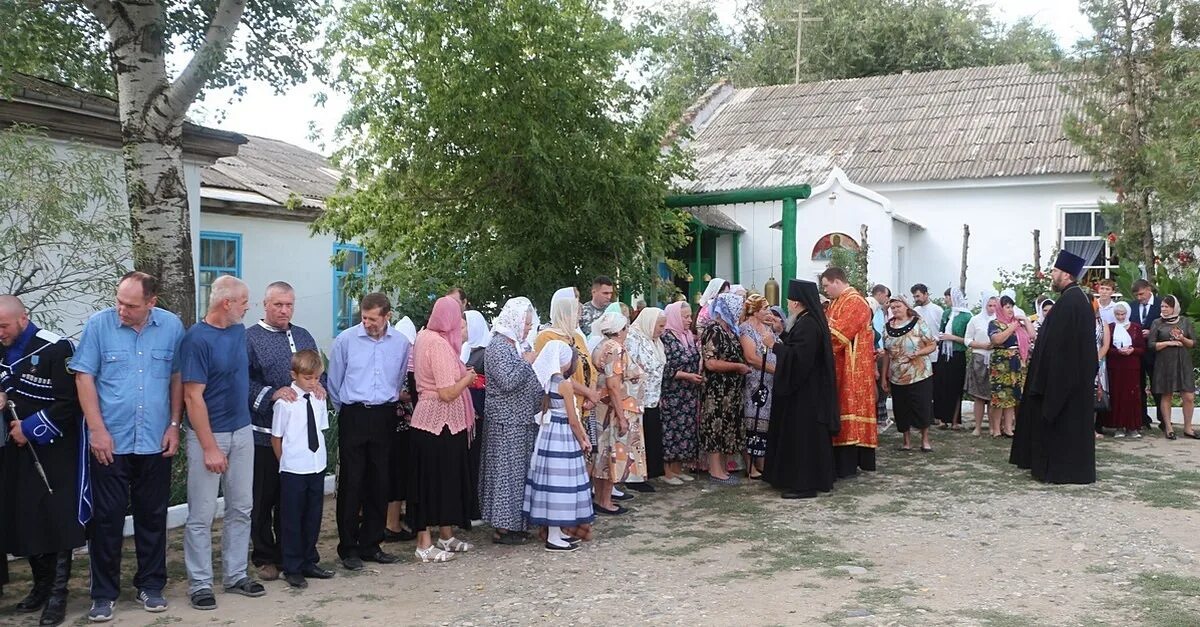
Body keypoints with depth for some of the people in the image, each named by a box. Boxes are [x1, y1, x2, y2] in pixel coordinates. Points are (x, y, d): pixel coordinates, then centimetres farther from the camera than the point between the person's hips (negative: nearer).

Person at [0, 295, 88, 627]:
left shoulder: (55, 348, -15)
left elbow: (70, 402, -17)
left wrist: (30, 428, -15)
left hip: (54, 450, -7)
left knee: (57, 520, -4)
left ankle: (58, 594, 5)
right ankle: (41, 585, 25)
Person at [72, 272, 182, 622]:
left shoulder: (172, 327, -2)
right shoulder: (99, 324, -7)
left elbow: (177, 378, 5)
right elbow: (84, 377, -5)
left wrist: (174, 425, 2)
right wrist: (97, 430, -9)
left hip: (156, 442, 2)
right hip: (109, 442, -1)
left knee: (152, 516, 11)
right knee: (107, 518, 4)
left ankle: (150, 585, 24)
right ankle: (104, 593, 16)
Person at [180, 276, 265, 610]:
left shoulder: (239, 331, 5)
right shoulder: (197, 339, -16)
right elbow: (193, 398, -17)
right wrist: (210, 447, -19)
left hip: (242, 432, 7)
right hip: (209, 434, -7)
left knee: (241, 508, 12)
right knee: (201, 514, 2)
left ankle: (236, 575, 23)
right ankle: (200, 583, 12)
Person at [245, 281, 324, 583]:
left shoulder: (304, 337, 14)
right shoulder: (250, 338, -3)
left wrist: (319, 385, -3)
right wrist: (271, 394, -21)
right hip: (263, 431, -5)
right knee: (263, 499, 4)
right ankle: (265, 557, 16)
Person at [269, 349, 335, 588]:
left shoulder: (318, 399, 4)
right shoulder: (285, 403, -12)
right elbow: (276, 438, -6)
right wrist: (286, 462, 0)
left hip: (317, 467, 5)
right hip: (293, 470, -5)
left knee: (313, 517, 14)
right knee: (292, 519, 5)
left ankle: (309, 562, 28)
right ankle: (292, 569, 15)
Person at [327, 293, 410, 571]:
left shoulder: (401, 343, 2)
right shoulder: (345, 340, -4)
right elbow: (334, 383, 7)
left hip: (384, 417, 3)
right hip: (353, 417, -3)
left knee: (380, 483, 7)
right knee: (351, 483, -2)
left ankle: (370, 545, 19)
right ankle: (348, 548, 8)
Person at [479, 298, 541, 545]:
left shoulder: (513, 344, 14)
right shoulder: (497, 346, -16)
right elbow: (508, 381, -25)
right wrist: (527, 362, -14)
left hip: (520, 420, 10)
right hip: (507, 422, -10)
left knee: (517, 470, 13)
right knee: (507, 470, -3)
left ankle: (510, 522, 21)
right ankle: (502, 527, 5)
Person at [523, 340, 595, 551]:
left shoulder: (548, 381, 8)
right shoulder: (565, 384, -16)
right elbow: (572, 420, -13)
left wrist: (582, 434, 13)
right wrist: (582, 442, 0)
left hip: (549, 431, 9)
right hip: (562, 436, -9)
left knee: (552, 481, 13)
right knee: (560, 482, -3)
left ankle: (556, 531, 22)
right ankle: (554, 539, 2)